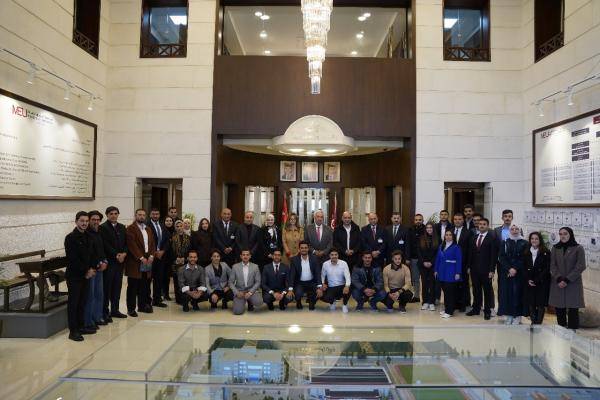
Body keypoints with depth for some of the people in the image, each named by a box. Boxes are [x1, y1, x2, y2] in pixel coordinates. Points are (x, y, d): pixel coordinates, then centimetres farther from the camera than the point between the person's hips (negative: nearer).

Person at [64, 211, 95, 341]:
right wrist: (86, 271, -12)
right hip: (74, 276, -7)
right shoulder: (71, 238, -12)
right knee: (73, 303, 0)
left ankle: (80, 326, 22)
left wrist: (90, 269, 2)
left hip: (85, 275, 7)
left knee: (82, 302, 13)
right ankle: (73, 331, 5)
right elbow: (72, 259, -17)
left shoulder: (87, 237, 11)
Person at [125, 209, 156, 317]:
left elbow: (152, 243, 14)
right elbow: (132, 244, -13)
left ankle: (142, 305, 21)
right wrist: (141, 258, -16)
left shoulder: (148, 229, 18)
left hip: (148, 261, 6)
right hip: (135, 262, -6)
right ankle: (131, 309, 9)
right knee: (133, 287, 2)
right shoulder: (131, 229, -5)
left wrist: (151, 255, -2)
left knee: (144, 286, 10)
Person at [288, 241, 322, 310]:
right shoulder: (294, 259, -5)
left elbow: (318, 273, -10)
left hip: (312, 282, 1)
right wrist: (290, 289, -24)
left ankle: (311, 302, 9)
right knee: (297, 294, -31)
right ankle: (298, 302, 8)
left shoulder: (314, 258, -3)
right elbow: (292, 275, -11)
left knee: (320, 292, -27)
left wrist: (320, 287, -25)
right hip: (300, 283, -1)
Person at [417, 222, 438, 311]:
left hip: (433, 265, -1)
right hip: (423, 265, 1)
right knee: (424, 283, 4)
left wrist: (431, 262, -10)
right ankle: (425, 302, 10)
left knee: (432, 283, 0)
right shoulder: (421, 239, 5)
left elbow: (438, 253, -2)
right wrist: (423, 262, -7)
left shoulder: (437, 239, 0)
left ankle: (432, 302, 6)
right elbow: (419, 252, 3)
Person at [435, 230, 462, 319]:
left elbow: (459, 261, -10)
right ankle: (446, 308, 22)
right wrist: (436, 270, 9)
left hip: (451, 273, -5)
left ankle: (449, 311, 3)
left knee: (450, 292, -2)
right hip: (442, 272, 6)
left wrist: (458, 273, -15)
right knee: (445, 291, 11)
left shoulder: (456, 247, -7)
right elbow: (438, 258, 12)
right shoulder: (441, 246, 10)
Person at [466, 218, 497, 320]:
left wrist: (492, 270, -14)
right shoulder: (474, 238, 11)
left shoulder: (492, 238, -6)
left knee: (487, 291, 5)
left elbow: (494, 255, -10)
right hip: (475, 269, 5)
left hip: (486, 270, -5)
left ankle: (487, 311, 14)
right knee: (476, 290, 11)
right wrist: (469, 266, 7)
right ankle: (476, 309, 21)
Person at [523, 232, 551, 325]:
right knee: (530, 304, 4)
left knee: (541, 304, 0)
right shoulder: (526, 252, 8)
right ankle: (533, 322, 15)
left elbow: (547, 269, -8)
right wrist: (528, 280, -5)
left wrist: (537, 280, -13)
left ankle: (538, 323, 7)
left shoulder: (545, 253, -4)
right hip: (529, 283, 3)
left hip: (542, 283, -3)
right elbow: (524, 268, 8)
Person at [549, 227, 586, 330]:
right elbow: (552, 266, 4)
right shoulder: (555, 248, 10)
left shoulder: (578, 248, 0)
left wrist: (567, 280, -12)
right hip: (558, 284, 3)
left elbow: (580, 267, -6)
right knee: (559, 310, 3)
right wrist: (559, 279, -11)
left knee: (573, 311, -3)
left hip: (573, 284, -3)